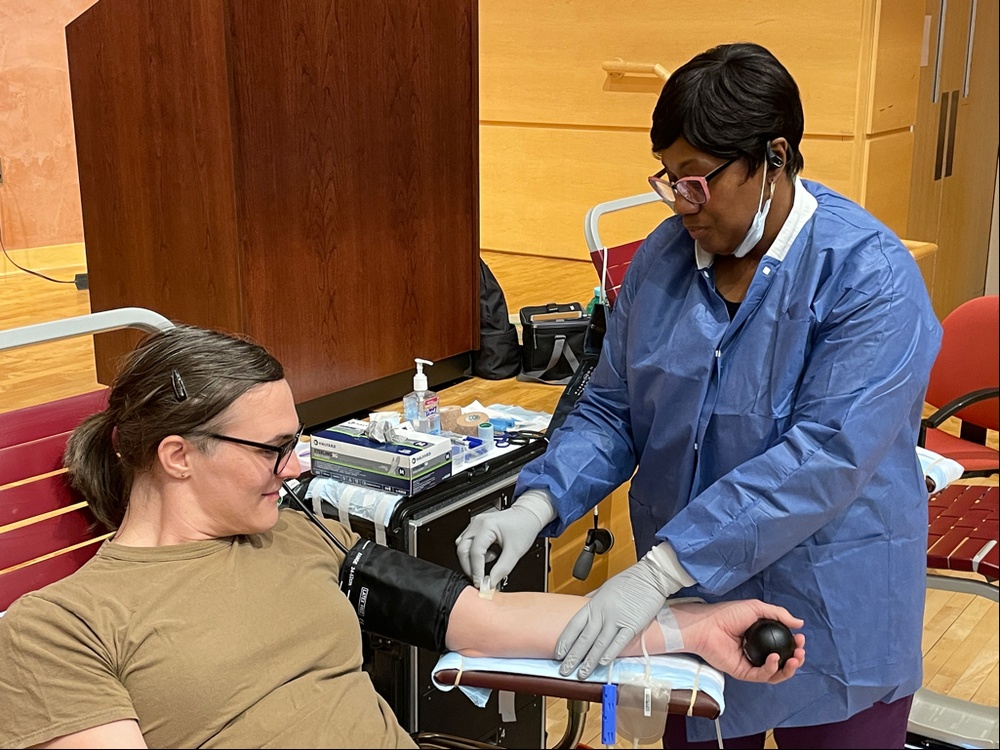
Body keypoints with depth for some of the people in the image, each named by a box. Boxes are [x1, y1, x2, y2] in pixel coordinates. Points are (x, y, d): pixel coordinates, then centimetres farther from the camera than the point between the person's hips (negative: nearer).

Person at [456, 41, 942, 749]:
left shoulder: (870, 276, -20)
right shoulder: (663, 255, -2)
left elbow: (823, 457, -29)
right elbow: (610, 410, 2)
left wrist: (658, 570, -33)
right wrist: (534, 506, -16)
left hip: (829, 615, -4)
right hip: (689, 605, 5)